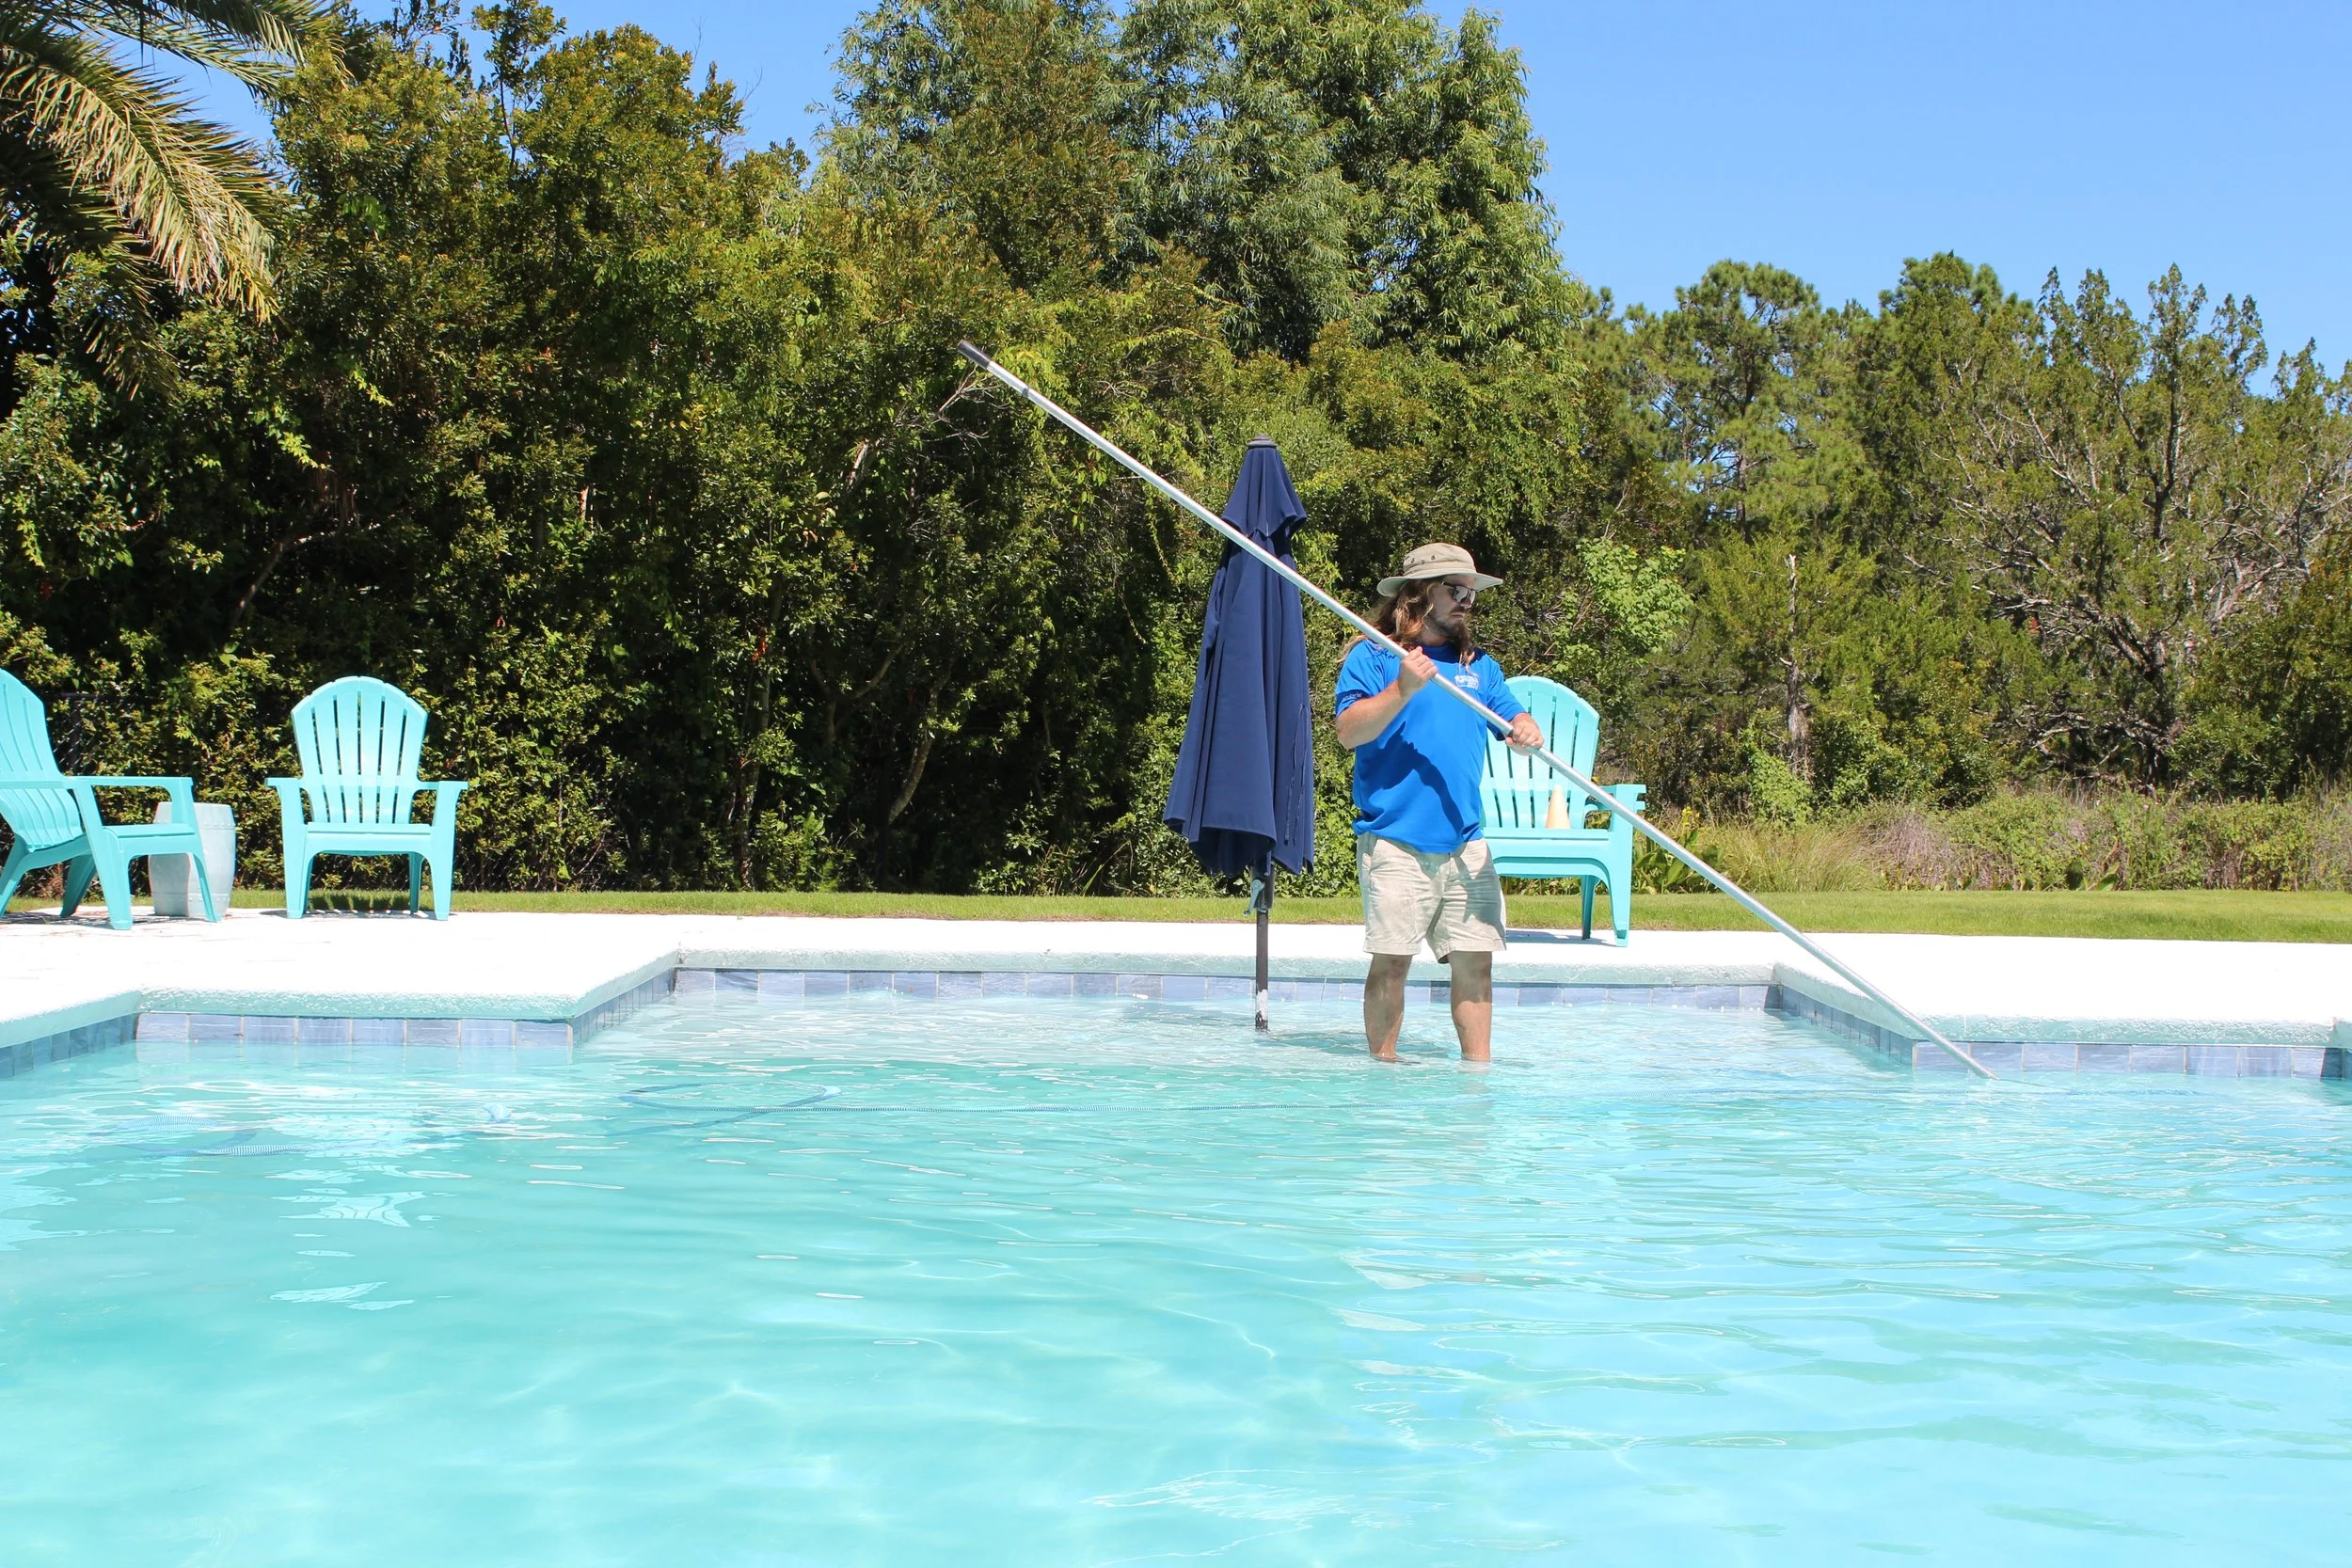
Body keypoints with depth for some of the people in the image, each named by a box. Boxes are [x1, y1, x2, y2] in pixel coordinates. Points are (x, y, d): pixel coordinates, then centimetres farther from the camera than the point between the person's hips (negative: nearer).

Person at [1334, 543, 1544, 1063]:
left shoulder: (1479, 665, 19)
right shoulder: (1373, 657, 2)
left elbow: (1514, 719, 12)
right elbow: (1349, 732, -9)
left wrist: (1528, 732, -11)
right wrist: (1402, 690, -20)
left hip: (1466, 843, 5)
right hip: (1396, 843, -5)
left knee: (1475, 960, 2)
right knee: (1391, 961, -4)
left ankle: (1477, 1068, 8)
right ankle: (1383, 1069, 6)